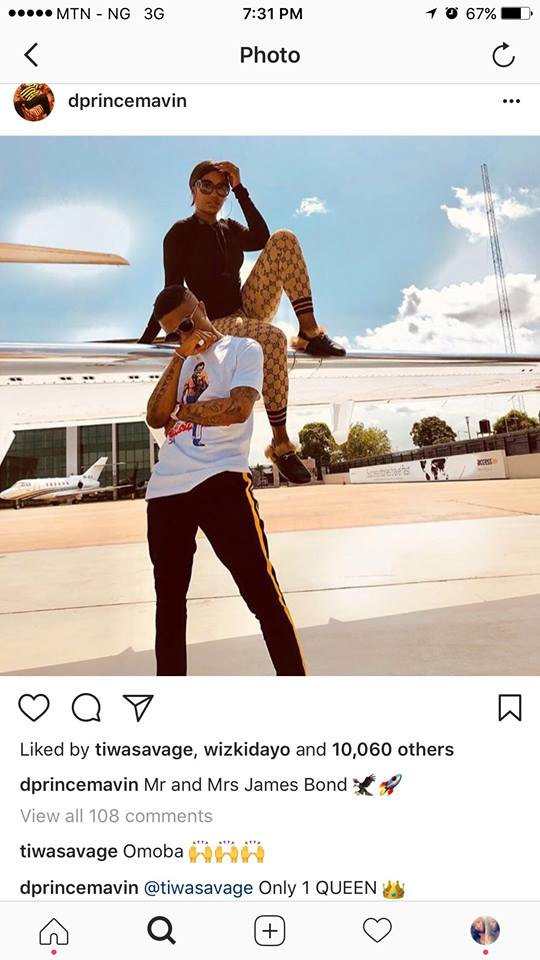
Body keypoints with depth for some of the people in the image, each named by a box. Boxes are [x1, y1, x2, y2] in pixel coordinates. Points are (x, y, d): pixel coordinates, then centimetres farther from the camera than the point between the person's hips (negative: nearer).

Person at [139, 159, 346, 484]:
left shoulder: (231, 229, 18)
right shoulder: (181, 232, 1)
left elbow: (261, 239, -5)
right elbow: (172, 290, -7)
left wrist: (240, 189, -6)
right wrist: (147, 339, -17)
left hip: (250, 309, 6)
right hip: (217, 324, -6)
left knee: (284, 239, -11)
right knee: (273, 338, -40)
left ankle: (309, 332, -22)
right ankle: (281, 443, -37)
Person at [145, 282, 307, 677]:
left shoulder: (243, 348, 9)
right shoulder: (182, 362, 26)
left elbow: (237, 408, -10)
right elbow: (156, 417, 10)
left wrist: (180, 410, 5)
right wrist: (181, 356, 4)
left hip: (220, 481, -6)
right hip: (165, 491, 6)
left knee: (262, 592, -6)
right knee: (169, 601, 10)